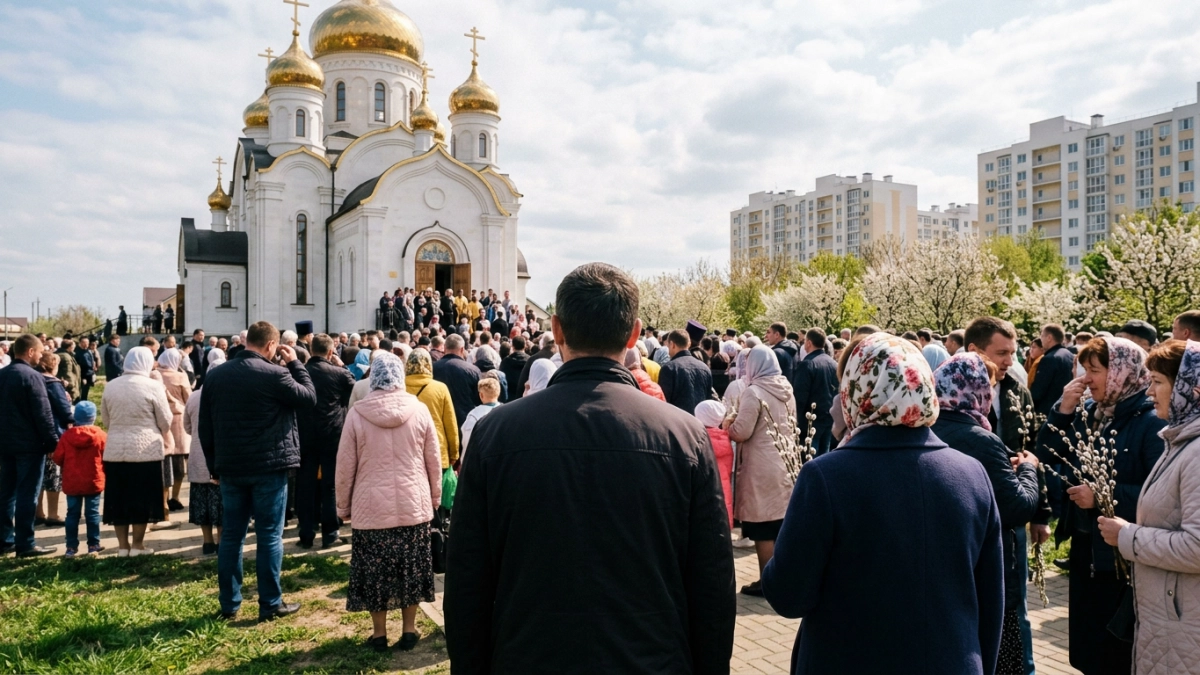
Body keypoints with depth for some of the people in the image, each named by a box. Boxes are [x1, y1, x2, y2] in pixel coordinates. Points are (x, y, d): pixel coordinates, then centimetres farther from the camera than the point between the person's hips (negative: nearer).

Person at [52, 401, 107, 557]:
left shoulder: (67, 435, -6)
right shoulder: (101, 435, -9)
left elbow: (58, 458, -1)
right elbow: (107, 458, -5)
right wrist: (102, 471, 15)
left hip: (72, 483, 1)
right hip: (94, 482, -1)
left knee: (72, 514, 9)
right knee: (92, 514, 5)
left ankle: (71, 547, 12)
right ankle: (93, 545, 9)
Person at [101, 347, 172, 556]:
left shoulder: (110, 386, 5)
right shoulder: (153, 386, -9)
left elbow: (106, 419, 15)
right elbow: (165, 421, -3)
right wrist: (165, 438, 18)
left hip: (115, 450, 4)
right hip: (146, 450, -4)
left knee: (119, 498, 11)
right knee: (141, 499, 5)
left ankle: (123, 545, 17)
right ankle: (137, 545, 11)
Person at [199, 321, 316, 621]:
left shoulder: (215, 376, 6)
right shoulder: (274, 374, -13)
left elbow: (205, 427, 10)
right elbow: (310, 398, -2)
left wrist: (214, 465, 17)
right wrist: (295, 364, 6)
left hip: (230, 467, 5)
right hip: (268, 467, -5)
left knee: (231, 535, 12)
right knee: (269, 535, 2)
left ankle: (229, 603, 19)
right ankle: (270, 604, 8)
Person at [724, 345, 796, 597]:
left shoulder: (753, 392, -16)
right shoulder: (787, 390, 7)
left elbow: (740, 432, -17)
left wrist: (728, 423, 2)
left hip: (761, 468, -8)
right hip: (784, 462, 8)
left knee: (763, 527, 1)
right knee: (780, 524, 15)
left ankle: (766, 581, 9)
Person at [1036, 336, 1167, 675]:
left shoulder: (1152, 423, -16)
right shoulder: (1088, 414, 5)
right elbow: (1048, 458, 3)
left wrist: (1103, 495, -24)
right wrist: (1063, 411, -6)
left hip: (1123, 554, -7)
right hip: (1085, 546, 7)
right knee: (1087, 646, 19)